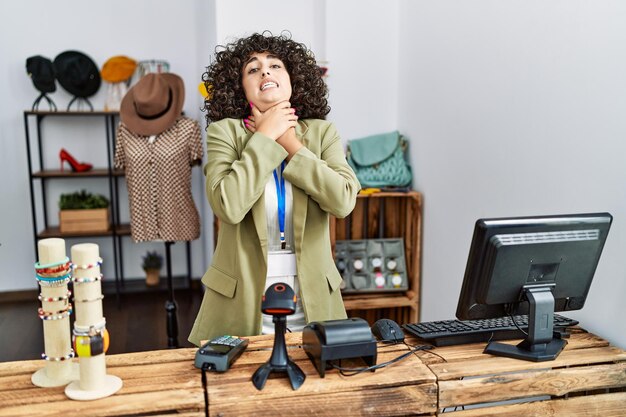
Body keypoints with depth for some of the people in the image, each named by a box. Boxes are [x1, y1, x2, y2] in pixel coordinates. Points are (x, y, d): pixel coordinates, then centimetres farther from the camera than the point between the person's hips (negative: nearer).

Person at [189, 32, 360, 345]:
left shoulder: (321, 132, 2)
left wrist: (290, 143, -11)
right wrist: (265, 137, -14)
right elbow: (228, 206, -21)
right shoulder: (225, 132, -4)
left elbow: (344, 200, -14)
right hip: (243, 299, -2)